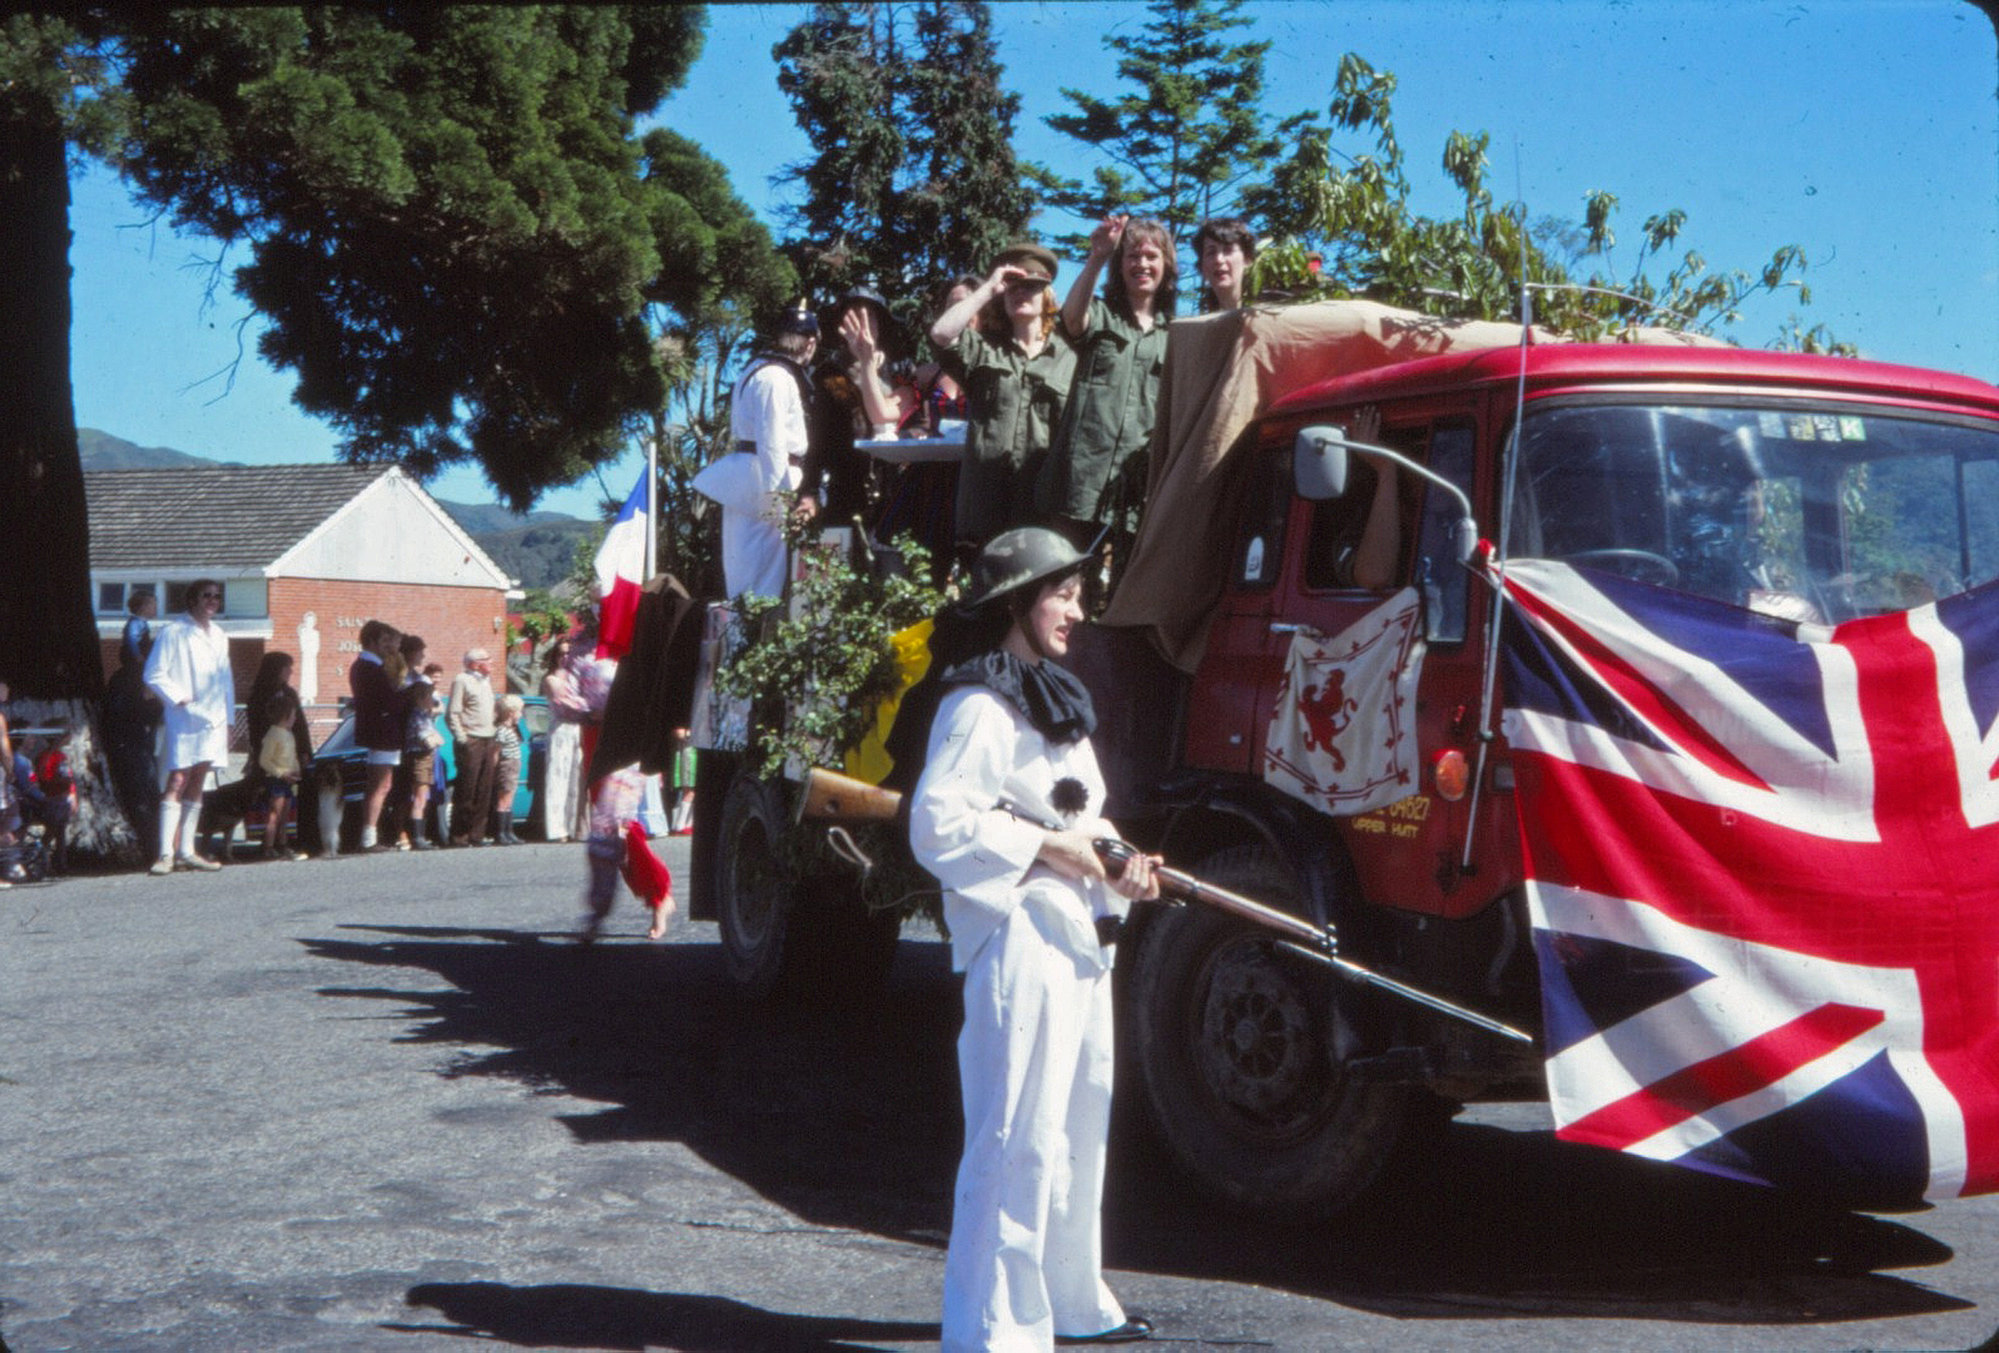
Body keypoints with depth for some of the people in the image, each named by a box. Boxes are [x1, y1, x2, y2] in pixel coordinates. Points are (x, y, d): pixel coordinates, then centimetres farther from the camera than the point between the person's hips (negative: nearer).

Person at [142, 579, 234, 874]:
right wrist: (179, 698, -14)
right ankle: (166, 853, -15)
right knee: (177, 782, -12)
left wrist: (228, 719, 15)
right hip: (184, 719, -6)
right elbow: (154, 674, -7)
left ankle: (186, 851, 12)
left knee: (197, 785, 8)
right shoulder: (173, 633, -3)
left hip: (213, 718, 7)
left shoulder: (219, 637, 17)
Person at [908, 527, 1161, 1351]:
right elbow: (937, 824, -21)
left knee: (1080, 1133, 18)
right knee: (1020, 1139, -10)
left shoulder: (1060, 700, 19)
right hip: (1020, 941, -10)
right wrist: (1045, 847, -19)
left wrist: (1120, 871, 9)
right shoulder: (981, 706, -12)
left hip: (1082, 942, 10)